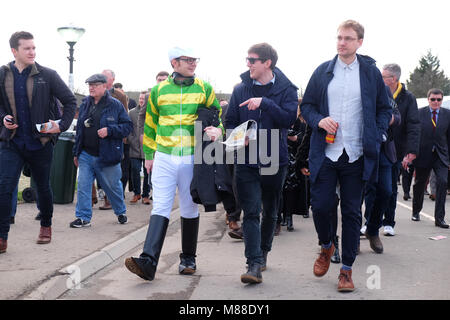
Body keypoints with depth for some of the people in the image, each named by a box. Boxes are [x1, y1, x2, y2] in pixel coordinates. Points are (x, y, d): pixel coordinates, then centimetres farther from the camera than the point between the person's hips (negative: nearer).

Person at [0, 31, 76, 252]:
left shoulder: (47, 75, -4)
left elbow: (70, 101, 2)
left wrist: (62, 125, -9)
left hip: (40, 143, 0)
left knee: (43, 187, 14)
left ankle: (46, 226, 36)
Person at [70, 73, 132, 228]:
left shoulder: (115, 105, -5)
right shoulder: (85, 104, 9)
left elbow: (128, 126, -6)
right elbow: (79, 129, 16)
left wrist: (109, 130, -21)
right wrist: (76, 152, 15)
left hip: (107, 156, -4)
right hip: (86, 155, 4)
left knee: (113, 186, 12)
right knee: (83, 186, -1)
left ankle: (121, 212, 34)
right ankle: (83, 217, 8)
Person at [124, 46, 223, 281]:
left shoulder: (204, 89, 5)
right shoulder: (159, 91, 7)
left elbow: (218, 115, 13)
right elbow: (150, 124, 16)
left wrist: (217, 131, -9)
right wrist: (148, 155, 15)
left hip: (192, 158, 0)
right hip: (164, 158, 0)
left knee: (189, 210, 9)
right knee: (160, 208, -8)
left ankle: (188, 258, 24)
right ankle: (148, 262, -16)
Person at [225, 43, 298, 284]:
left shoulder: (286, 89, -2)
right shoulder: (241, 89, 5)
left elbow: (289, 119, -16)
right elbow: (230, 122, 11)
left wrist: (264, 103, -24)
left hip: (275, 160, 0)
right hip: (247, 162, 0)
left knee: (270, 212, 15)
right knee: (251, 213, -9)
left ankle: (263, 253, 35)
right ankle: (254, 265, -11)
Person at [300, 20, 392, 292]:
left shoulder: (371, 72, 5)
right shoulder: (322, 71, 7)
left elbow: (385, 109, 11)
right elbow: (307, 105, 12)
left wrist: (377, 137, -2)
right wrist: (319, 120, -8)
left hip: (356, 155, -1)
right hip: (326, 152, 1)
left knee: (352, 212, 4)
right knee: (320, 206, -1)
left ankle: (347, 269, 16)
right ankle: (327, 246, 30)